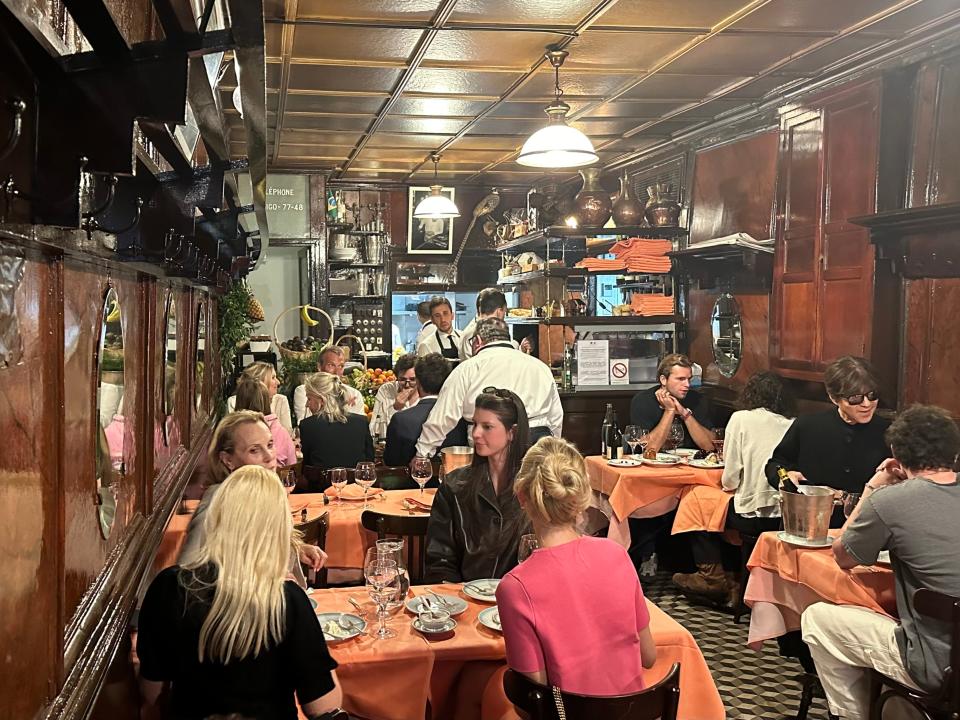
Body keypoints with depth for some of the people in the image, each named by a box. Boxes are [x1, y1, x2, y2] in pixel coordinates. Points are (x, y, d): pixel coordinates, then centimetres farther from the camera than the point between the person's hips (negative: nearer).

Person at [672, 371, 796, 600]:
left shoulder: (741, 419, -4)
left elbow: (730, 479, -7)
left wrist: (728, 485, 15)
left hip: (753, 515, -5)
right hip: (786, 516, 5)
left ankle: (713, 576, 24)